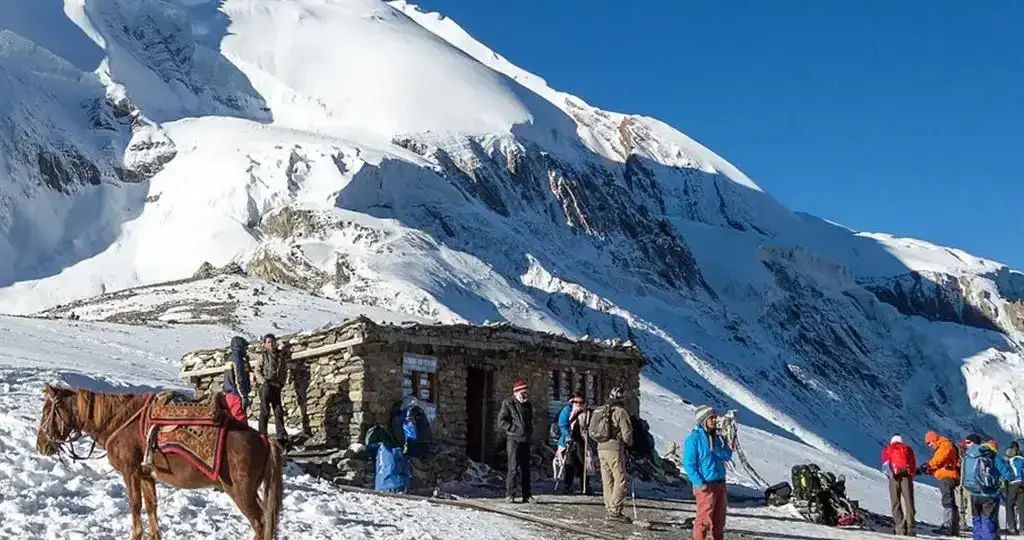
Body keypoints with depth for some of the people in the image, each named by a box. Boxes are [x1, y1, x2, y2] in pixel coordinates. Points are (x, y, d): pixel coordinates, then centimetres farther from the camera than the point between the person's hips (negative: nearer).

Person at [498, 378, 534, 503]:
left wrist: (530, 433, 12)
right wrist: (515, 429, -14)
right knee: (514, 468, -10)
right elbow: (501, 421, -7)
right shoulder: (508, 403, -3)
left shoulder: (528, 405, 17)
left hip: (526, 440, 7)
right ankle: (509, 495, -5)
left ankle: (526, 495, 11)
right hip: (513, 439, -6)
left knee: (525, 468, 8)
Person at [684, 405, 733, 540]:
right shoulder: (694, 439, -11)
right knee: (705, 518, -5)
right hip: (705, 485, -7)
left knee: (719, 518, 14)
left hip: (720, 483, 7)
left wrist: (718, 451, -15)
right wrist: (699, 483, -18)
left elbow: (728, 455, 5)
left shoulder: (718, 437, 11)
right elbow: (688, 464, -13)